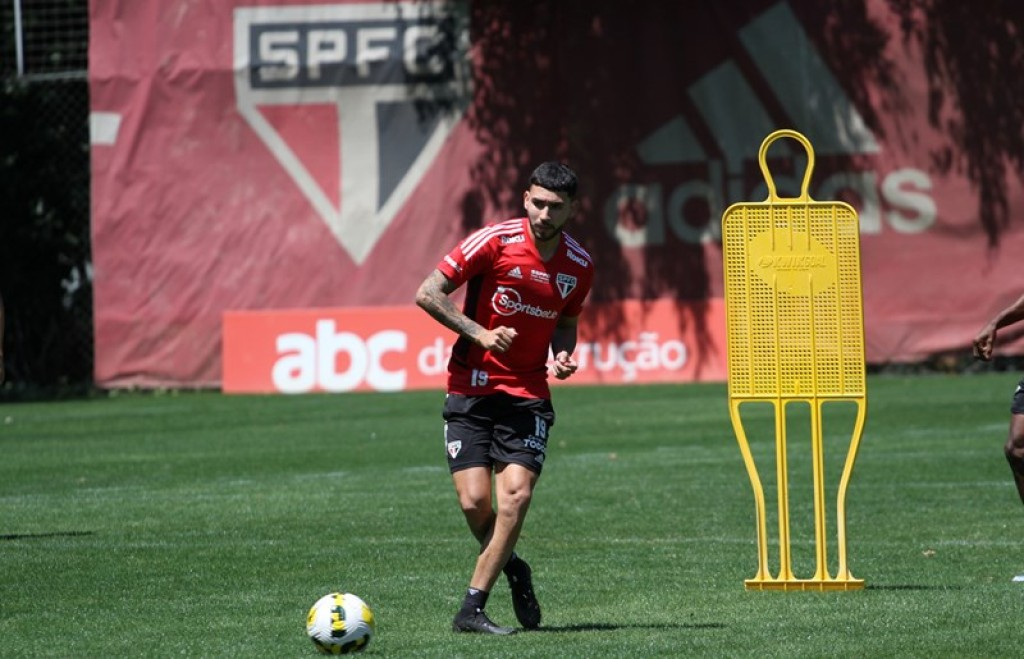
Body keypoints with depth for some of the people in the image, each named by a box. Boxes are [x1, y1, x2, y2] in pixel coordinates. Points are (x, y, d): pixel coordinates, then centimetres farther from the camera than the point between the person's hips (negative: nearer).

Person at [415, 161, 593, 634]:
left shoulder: (579, 266, 3)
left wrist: (564, 355, -1)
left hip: (528, 394, 3)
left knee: (516, 494, -15)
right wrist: (480, 333, -18)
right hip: (471, 387, -3)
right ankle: (513, 569, 20)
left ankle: (471, 609, -9)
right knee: (474, 501, -12)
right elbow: (427, 294, -9)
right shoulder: (495, 241, -11)